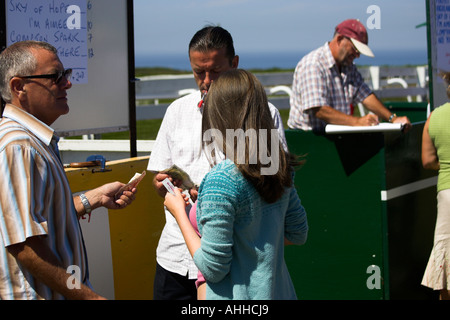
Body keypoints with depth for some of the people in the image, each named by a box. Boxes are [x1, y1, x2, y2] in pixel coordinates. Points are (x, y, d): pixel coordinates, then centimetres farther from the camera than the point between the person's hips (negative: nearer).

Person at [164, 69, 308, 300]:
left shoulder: (221, 180, -23)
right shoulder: (280, 167, -2)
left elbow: (213, 268, -18)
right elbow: (299, 234, 11)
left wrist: (179, 211, -7)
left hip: (238, 296, -7)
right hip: (279, 291, 7)